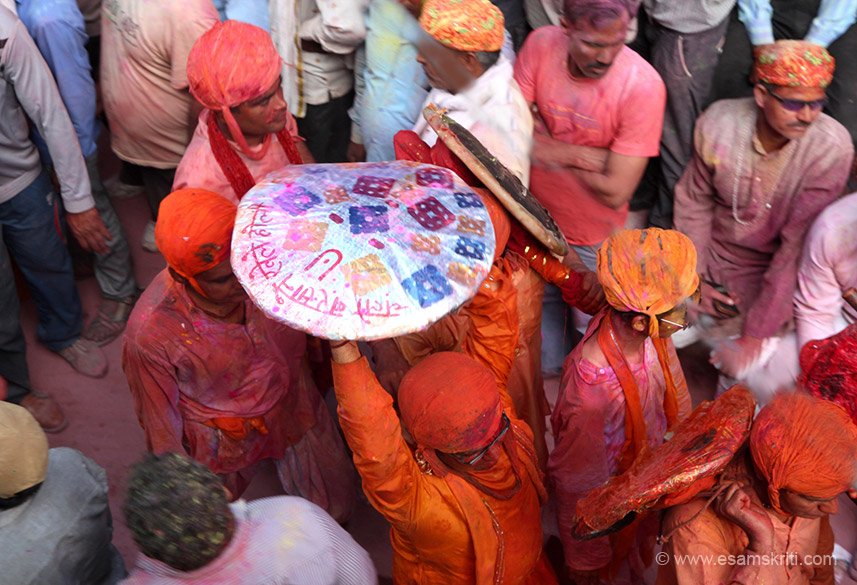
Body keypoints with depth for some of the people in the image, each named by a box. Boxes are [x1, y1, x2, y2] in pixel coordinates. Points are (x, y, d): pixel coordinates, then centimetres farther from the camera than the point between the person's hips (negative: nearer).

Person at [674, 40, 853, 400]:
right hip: (713, 248, 3)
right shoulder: (718, 124, -19)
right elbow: (694, 200, -2)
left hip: (773, 271, -2)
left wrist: (756, 334, -24)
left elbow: (798, 247, -25)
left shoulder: (831, 148, -26)